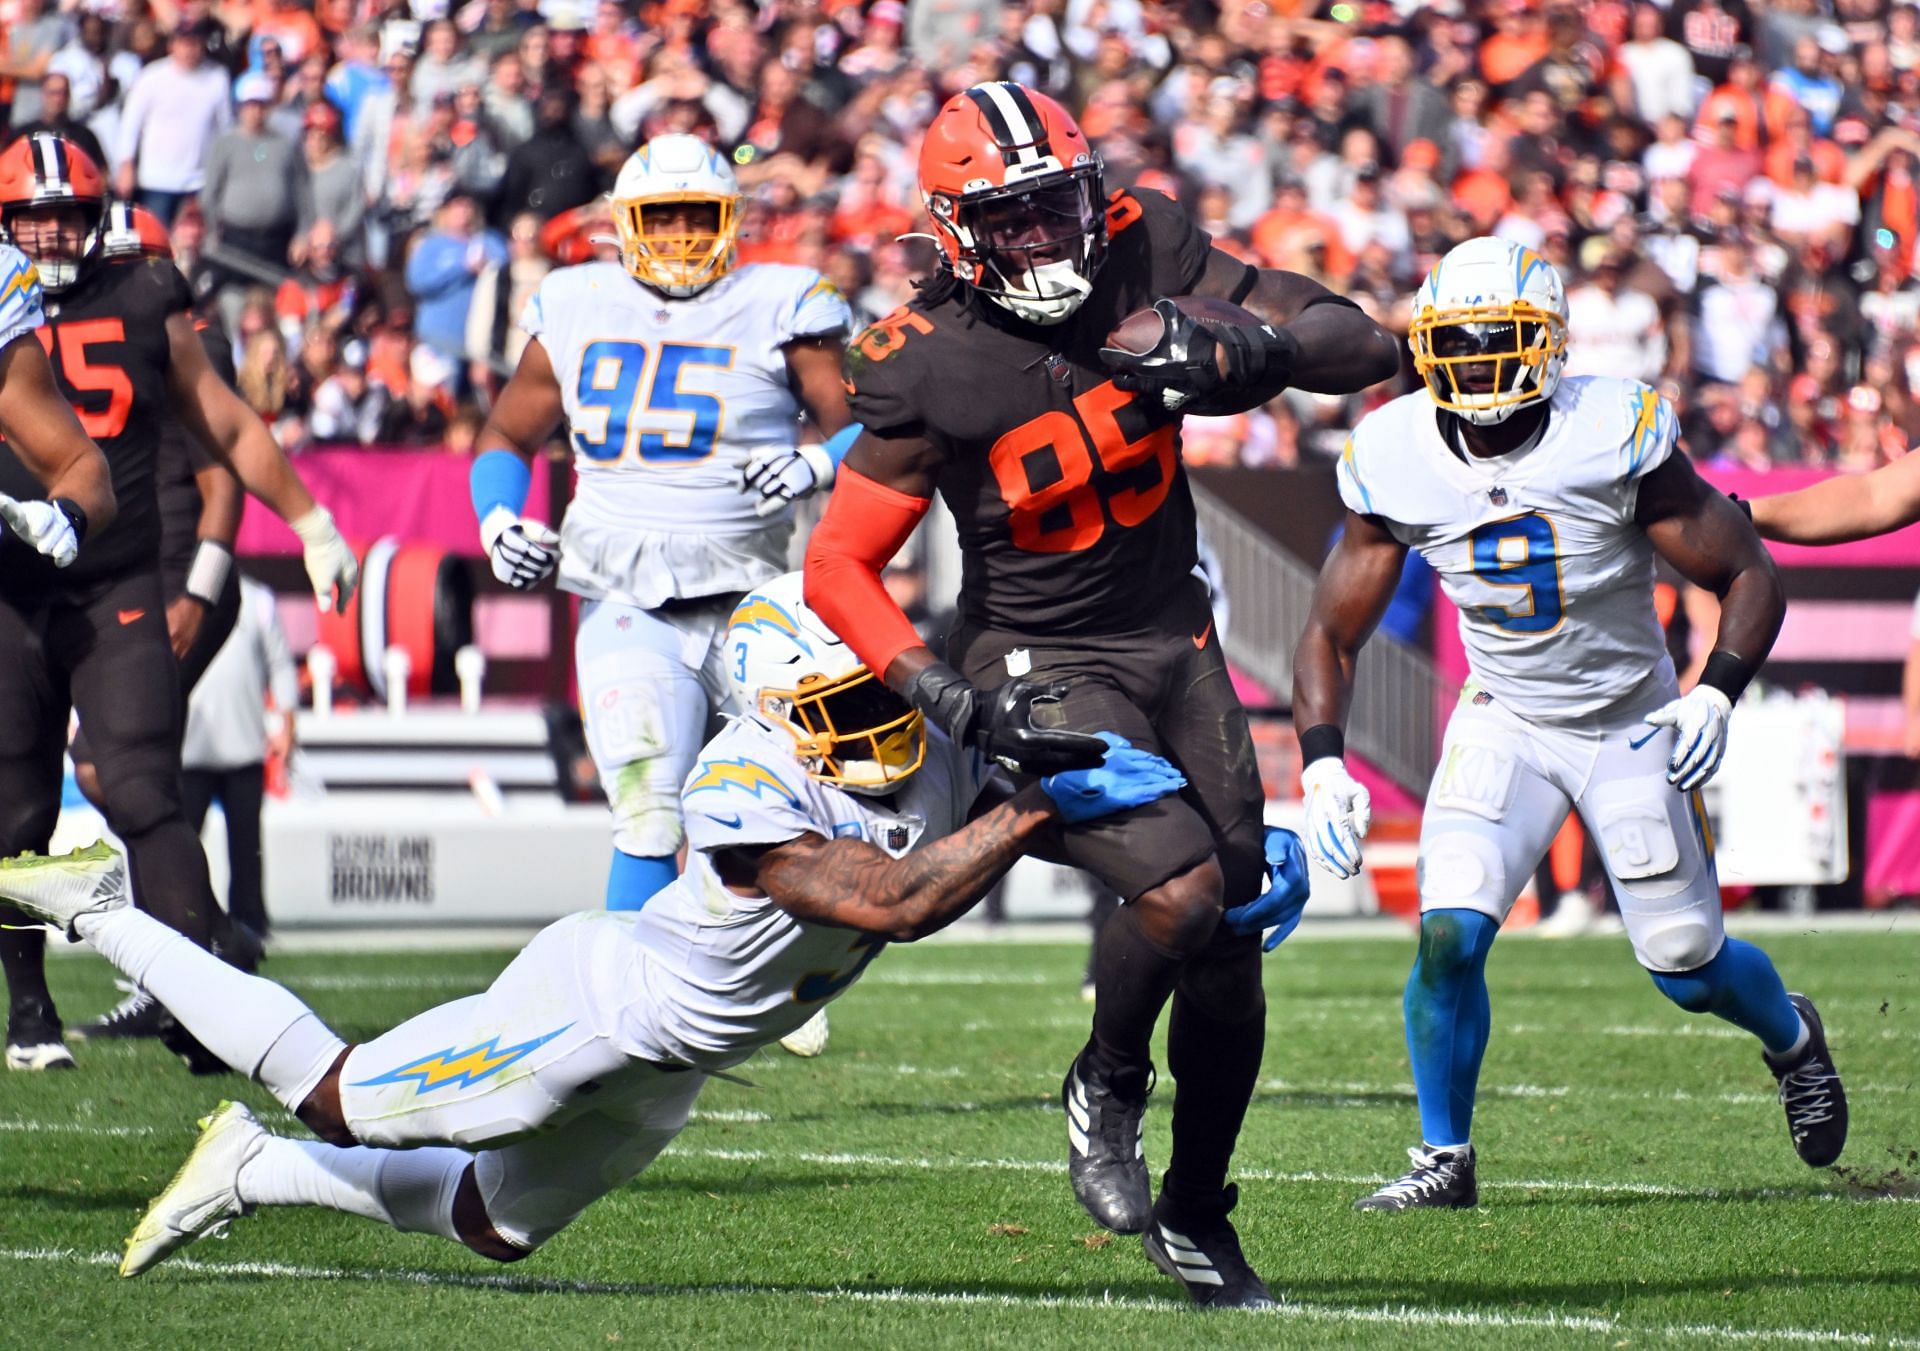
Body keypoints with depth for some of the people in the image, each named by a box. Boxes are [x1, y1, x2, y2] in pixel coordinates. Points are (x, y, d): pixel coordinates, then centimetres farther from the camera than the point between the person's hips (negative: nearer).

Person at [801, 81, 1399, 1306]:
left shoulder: (1148, 254, -9)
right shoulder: (933, 373, -18)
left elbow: (1364, 345, -8)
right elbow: (839, 569, -14)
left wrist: (1247, 354, -29)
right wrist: (949, 700, -27)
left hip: (1176, 642, 5)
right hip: (1044, 667, -5)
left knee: (1231, 960, 6)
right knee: (1179, 891, -26)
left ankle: (1196, 1214, 28)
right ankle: (1106, 1088, 5)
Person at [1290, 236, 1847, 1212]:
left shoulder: (1616, 436, -22)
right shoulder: (1397, 460, -12)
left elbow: (1749, 577, -13)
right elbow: (1332, 631, -2)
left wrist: (1717, 693, -30)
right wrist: (1323, 769, -15)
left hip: (1633, 725, -2)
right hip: (1505, 722, 2)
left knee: (1688, 967, 5)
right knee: (1451, 933, -19)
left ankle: (1793, 1038, 40)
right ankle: (1445, 1159, -1)